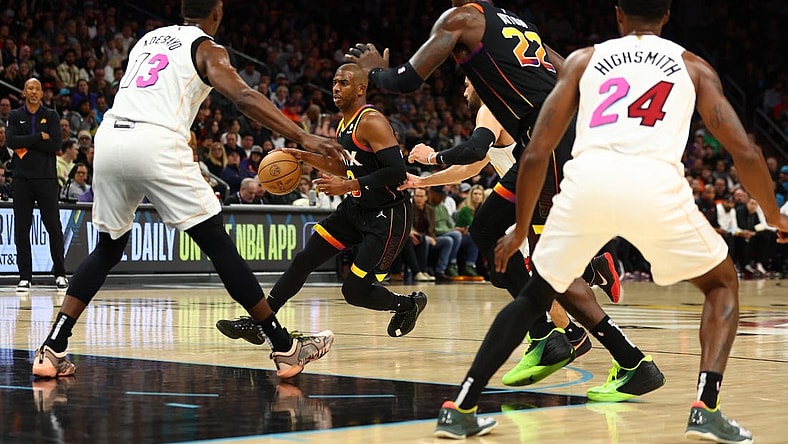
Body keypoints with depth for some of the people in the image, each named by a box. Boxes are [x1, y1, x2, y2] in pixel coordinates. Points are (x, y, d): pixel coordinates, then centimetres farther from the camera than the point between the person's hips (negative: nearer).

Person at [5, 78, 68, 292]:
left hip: (46, 178, -1)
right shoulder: (15, 116, 9)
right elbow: (11, 141, -7)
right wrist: (40, 137, -11)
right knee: (21, 228, 0)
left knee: (54, 227, -1)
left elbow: (56, 144, -7)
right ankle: (25, 277, 5)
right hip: (22, 178, 1)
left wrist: (26, 144, -9)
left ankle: (60, 274, 8)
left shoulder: (51, 116, 7)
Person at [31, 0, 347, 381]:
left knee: (108, 249, 21)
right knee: (218, 244, 0)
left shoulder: (149, 39, 28)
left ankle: (52, 349, 11)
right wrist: (304, 138, -13)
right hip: (157, 145, -6)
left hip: (109, 136, 6)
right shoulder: (207, 48, 8)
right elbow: (243, 97, -8)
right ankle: (285, 348, 0)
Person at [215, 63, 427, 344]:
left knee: (355, 292, -8)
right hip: (356, 208, 9)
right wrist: (306, 158, 11)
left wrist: (348, 186, -27)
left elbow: (397, 172, -28)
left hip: (387, 215, -9)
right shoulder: (345, 123, 9)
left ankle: (409, 304, 21)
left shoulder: (372, 122, -20)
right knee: (304, 260, 5)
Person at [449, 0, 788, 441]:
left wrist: (521, 228, 33)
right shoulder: (692, 65, 25)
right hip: (656, 183, -1)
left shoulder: (584, 59, 26)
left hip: (588, 179, 2)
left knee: (535, 295, 25)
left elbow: (536, 153, 19)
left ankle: (460, 409, 17)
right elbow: (745, 154, 18)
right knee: (723, 282, 23)